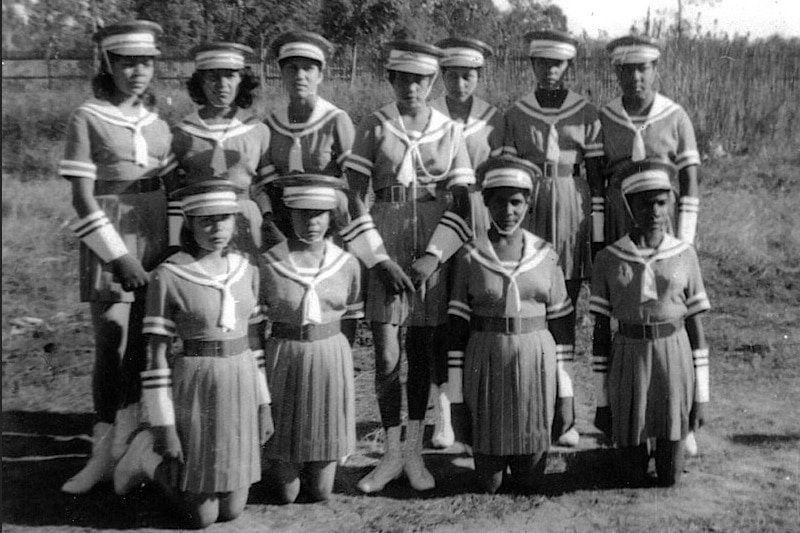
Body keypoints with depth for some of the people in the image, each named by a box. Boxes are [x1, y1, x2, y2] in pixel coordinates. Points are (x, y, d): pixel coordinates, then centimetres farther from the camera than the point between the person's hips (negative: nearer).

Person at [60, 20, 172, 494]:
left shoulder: (158, 120, 10)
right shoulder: (87, 119, -5)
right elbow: (82, 196, -9)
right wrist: (120, 255, -15)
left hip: (156, 240, 5)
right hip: (109, 243, -4)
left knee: (141, 347, 6)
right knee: (111, 348, -5)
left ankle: (120, 449, 19)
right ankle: (103, 454, 9)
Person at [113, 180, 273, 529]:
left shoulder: (247, 269, 3)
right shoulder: (167, 277, -12)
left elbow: (255, 342, 8)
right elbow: (157, 355, -10)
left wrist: (264, 404, 7)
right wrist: (163, 425, -10)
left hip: (241, 389, 5)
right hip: (195, 391, -5)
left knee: (231, 510, 13)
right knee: (202, 517, 4)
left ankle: (173, 458, 36)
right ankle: (152, 456, 26)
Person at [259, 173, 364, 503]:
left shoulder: (347, 264, 0)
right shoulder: (268, 264, -7)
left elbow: (350, 321, 9)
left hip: (332, 359, 2)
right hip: (283, 360, -1)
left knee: (321, 492, 7)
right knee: (287, 493, 6)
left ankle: (319, 470, 42)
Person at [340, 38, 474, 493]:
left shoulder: (449, 132, 6)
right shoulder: (374, 128, 2)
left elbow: (461, 203, 3)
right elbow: (355, 198, -2)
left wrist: (431, 257, -10)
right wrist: (381, 260, -10)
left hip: (432, 253, 1)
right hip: (384, 251, -1)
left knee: (423, 354, 6)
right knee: (387, 357, -4)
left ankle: (415, 451, 17)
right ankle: (391, 453, 11)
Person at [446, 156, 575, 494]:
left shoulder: (545, 255, 3)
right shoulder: (470, 256, -2)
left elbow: (560, 324, 5)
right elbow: (457, 325, -2)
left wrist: (565, 392, 3)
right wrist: (455, 395, -3)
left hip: (536, 364, 1)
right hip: (486, 364, -1)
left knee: (530, 482, 7)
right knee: (488, 482, 6)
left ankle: (525, 469, 40)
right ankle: (492, 460, 38)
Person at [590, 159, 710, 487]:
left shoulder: (685, 255, -1)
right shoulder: (608, 260, -3)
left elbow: (696, 328, 2)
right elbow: (600, 332, 0)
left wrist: (701, 396, 2)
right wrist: (601, 401, 1)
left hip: (674, 359, 0)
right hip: (628, 364, 0)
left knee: (670, 477, 8)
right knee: (632, 476, 9)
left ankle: (666, 445, 41)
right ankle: (632, 448, 42)